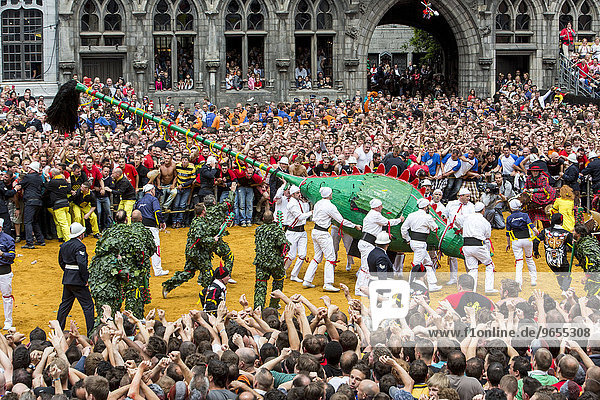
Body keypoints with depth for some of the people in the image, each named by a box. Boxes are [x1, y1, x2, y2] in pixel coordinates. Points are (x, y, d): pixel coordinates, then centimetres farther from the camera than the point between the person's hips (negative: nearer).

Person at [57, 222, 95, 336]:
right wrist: (85, 279, -17)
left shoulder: (64, 245, 9)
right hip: (78, 280, -8)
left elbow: (61, 261, 18)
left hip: (67, 279, 8)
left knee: (65, 304, 17)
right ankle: (91, 332, -2)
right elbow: (82, 263, -25)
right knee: (88, 305, -1)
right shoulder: (79, 246, -16)